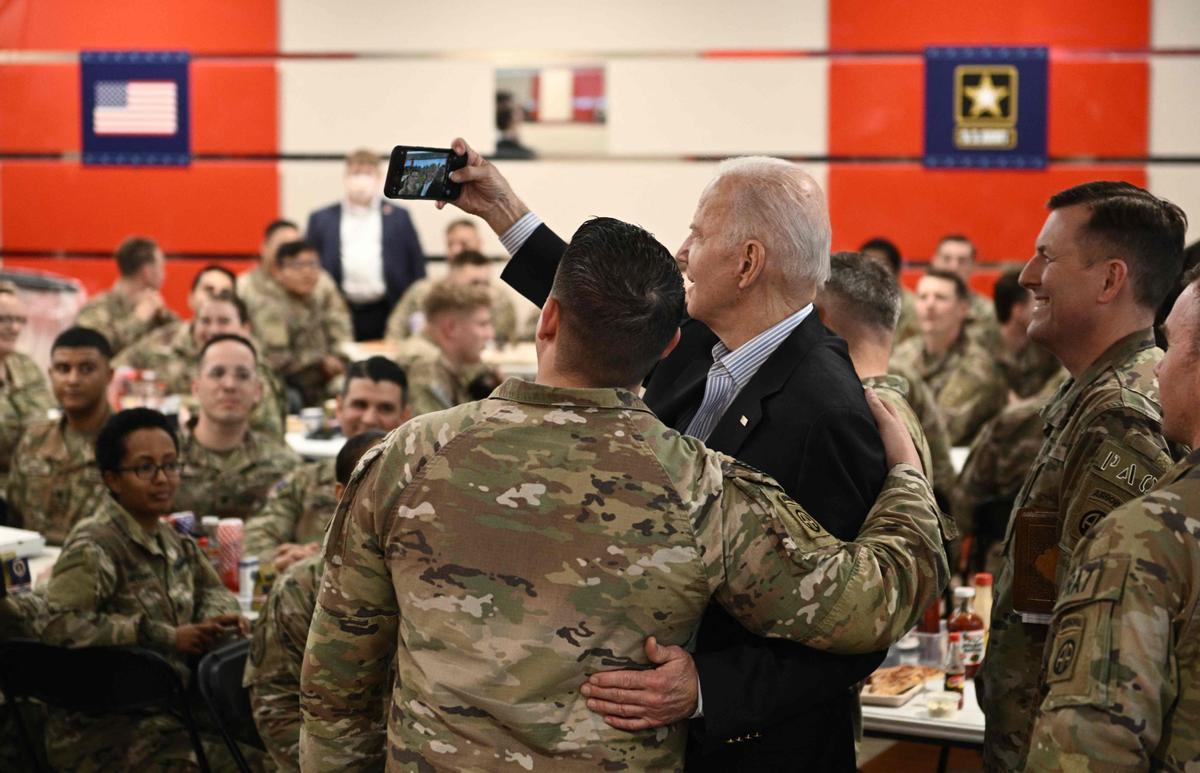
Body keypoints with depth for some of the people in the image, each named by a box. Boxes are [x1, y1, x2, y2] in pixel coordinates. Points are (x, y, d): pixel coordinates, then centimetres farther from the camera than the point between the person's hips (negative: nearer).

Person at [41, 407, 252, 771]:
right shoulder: (93, 548, -12)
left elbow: (210, 589, 27)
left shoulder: (170, 540, 11)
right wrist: (168, 638, -21)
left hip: (168, 715, 8)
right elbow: (63, 627, -26)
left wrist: (220, 617, 1)